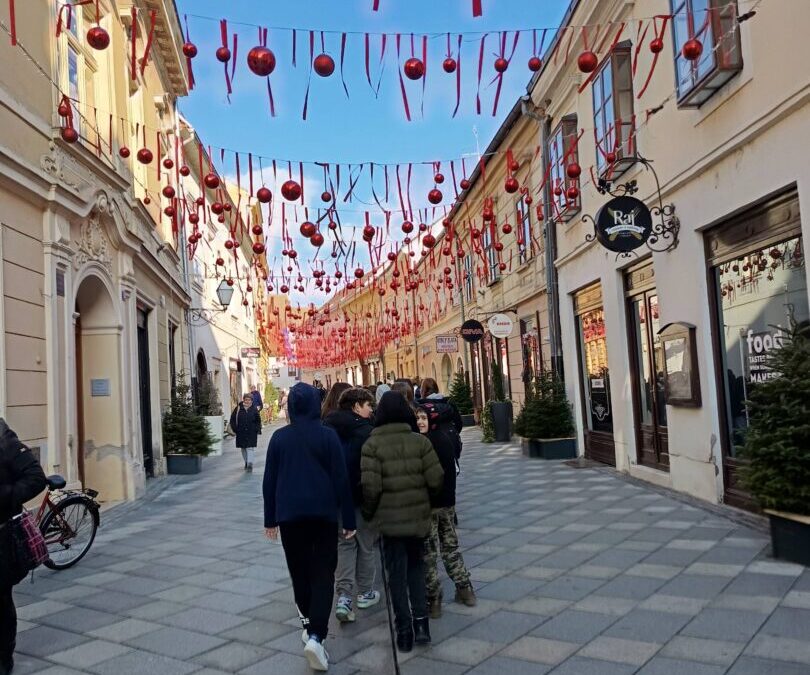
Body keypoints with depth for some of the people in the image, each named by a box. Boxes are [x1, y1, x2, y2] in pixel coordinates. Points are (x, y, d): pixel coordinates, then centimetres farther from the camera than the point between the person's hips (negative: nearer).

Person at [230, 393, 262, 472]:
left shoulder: (254, 409, 1)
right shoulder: (238, 408, 1)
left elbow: (258, 421, 10)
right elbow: (233, 419, 7)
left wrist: (257, 430, 0)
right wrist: (235, 429, -1)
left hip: (251, 433, -2)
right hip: (241, 433, 2)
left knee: (250, 448, -9)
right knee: (243, 448, 12)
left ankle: (250, 464, -14)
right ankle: (246, 462, 27)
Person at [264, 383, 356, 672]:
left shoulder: (279, 437, 1)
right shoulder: (328, 435, -6)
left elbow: (269, 481, 4)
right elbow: (341, 480, -6)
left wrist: (270, 518, 13)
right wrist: (348, 519, 0)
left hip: (289, 513, 2)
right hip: (323, 512, -2)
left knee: (299, 570, 16)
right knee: (322, 573, 1)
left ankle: (309, 624, 28)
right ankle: (316, 635, -12)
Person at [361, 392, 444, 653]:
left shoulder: (372, 444, -11)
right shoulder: (420, 441, -4)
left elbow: (371, 486, -15)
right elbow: (436, 479, -5)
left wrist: (369, 513, 2)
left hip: (389, 519, -2)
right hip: (418, 516, 2)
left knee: (397, 573, 9)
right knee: (416, 566, 19)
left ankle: (404, 630, 14)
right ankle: (421, 620, 12)